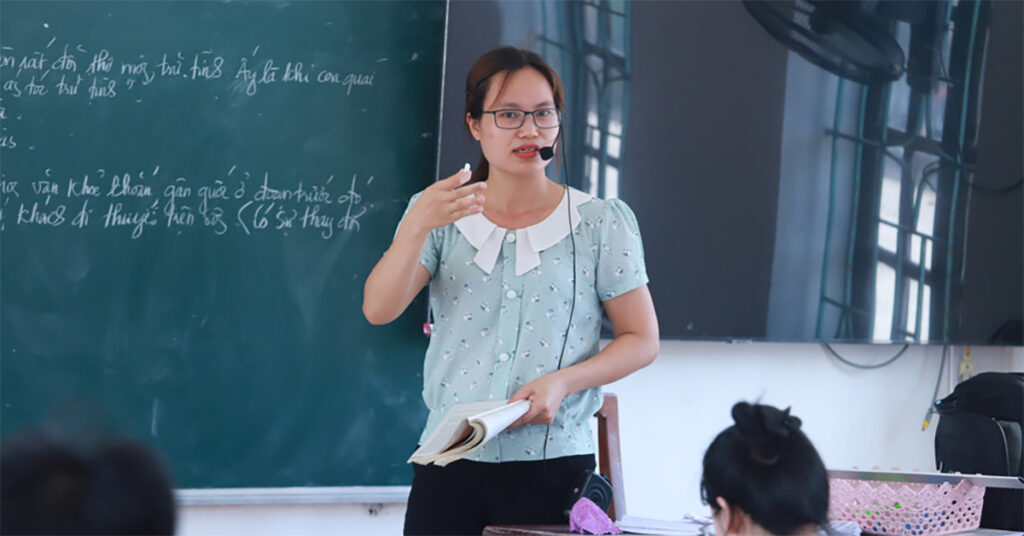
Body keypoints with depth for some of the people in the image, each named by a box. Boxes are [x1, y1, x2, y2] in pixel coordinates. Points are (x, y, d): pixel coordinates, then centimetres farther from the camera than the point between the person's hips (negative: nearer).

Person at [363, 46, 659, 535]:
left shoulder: (601, 223, 3)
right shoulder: (440, 218, 6)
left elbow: (642, 339, 4)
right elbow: (378, 310, -7)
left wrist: (562, 382, -12)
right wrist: (418, 224, -22)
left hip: (552, 468, -1)